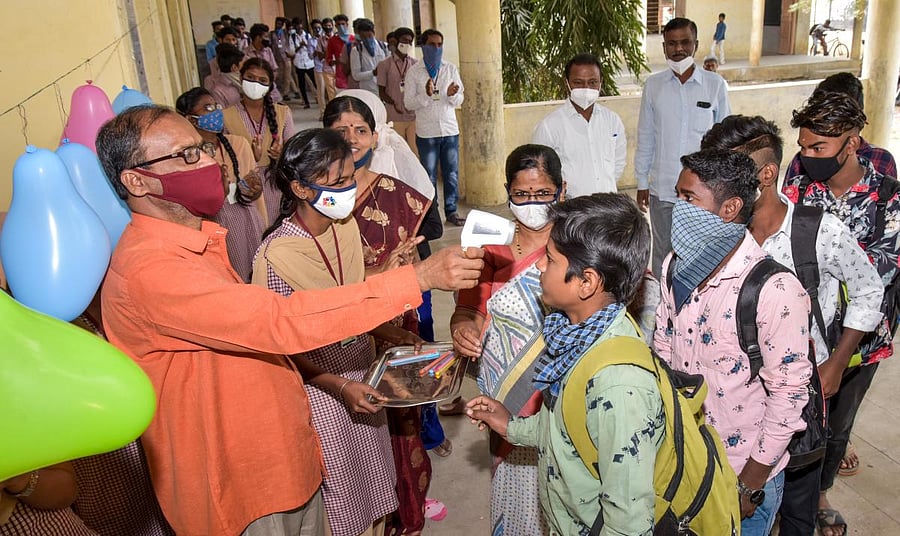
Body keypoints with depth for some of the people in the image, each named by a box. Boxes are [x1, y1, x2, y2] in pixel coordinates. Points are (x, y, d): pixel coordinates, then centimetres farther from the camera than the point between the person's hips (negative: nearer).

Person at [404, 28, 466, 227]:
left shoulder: (451, 69, 5)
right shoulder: (414, 72, -1)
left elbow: (459, 101, 5)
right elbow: (408, 103, -5)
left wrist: (452, 95, -17)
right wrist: (426, 94, -21)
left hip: (450, 129, 2)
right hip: (426, 132, -2)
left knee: (452, 174, 8)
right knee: (429, 175, 7)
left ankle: (451, 211, 21)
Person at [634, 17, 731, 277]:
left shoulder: (715, 85, -2)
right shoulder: (653, 85, 1)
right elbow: (645, 138, 7)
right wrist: (642, 182, 6)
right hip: (662, 189, 1)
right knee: (662, 255, 13)